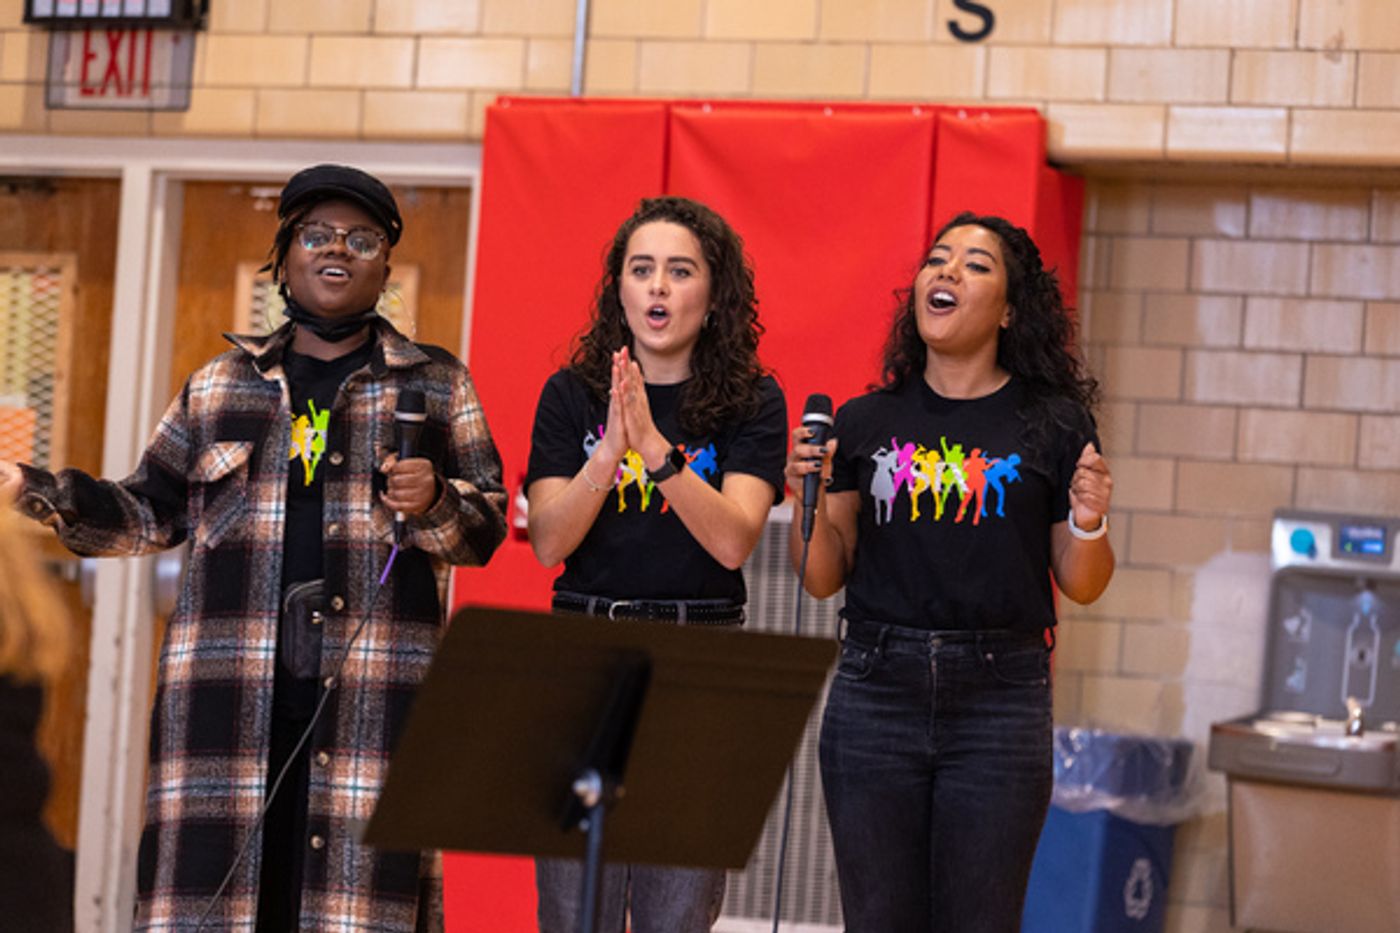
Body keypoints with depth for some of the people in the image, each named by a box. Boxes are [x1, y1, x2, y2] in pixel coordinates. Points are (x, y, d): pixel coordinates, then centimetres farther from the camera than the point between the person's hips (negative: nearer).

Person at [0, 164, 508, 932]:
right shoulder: (220, 385, 18)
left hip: (373, 689, -1)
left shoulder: (436, 386, 13)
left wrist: (433, 502, -12)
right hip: (229, 686, 2)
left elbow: (486, 525, 10)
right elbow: (147, 513, 16)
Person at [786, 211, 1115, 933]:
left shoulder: (1054, 425, 4)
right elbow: (825, 577, 8)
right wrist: (809, 501, -9)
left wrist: (1089, 524, -13)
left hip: (1000, 694, -1)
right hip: (875, 693, 2)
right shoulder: (865, 421, 8)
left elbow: (1079, 585, 7)